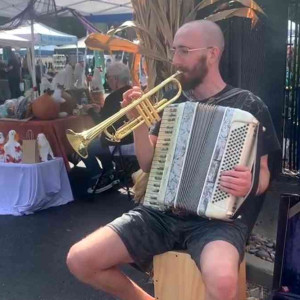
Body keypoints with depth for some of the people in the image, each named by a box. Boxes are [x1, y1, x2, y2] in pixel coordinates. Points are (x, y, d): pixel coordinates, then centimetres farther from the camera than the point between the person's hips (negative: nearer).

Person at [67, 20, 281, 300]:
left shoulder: (248, 106, 0)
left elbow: (262, 173, 2)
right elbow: (148, 164, 10)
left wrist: (249, 183, -22)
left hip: (217, 218, -4)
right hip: (162, 212, 5)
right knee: (79, 260, -8)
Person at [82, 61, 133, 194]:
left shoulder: (113, 97, -22)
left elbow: (101, 123, -13)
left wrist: (91, 110, 2)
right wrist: (100, 108, 14)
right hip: (132, 137, 9)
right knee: (97, 141, 29)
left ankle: (99, 181, 9)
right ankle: (109, 175, 31)